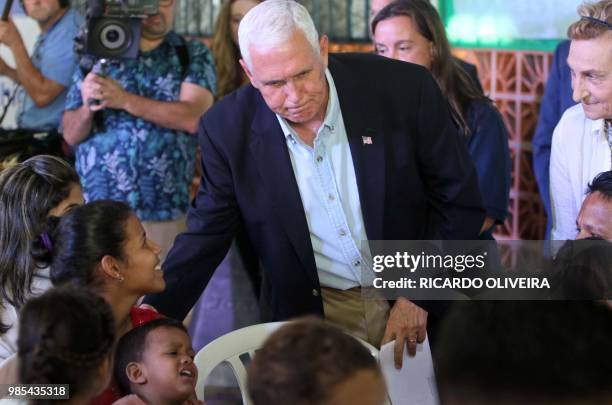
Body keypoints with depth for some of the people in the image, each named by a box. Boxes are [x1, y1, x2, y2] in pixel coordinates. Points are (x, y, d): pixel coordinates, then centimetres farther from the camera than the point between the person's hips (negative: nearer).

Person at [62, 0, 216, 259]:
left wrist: (125, 100, -17)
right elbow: (71, 134, 8)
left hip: (165, 211, -1)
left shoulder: (193, 56, 5)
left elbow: (192, 118, -11)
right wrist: (88, 108, -13)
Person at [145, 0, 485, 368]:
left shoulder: (405, 89, -17)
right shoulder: (228, 130, -13)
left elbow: (461, 200, -7)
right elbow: (206, 236, -3)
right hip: (314, 315, 1)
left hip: (420, 305, 0)